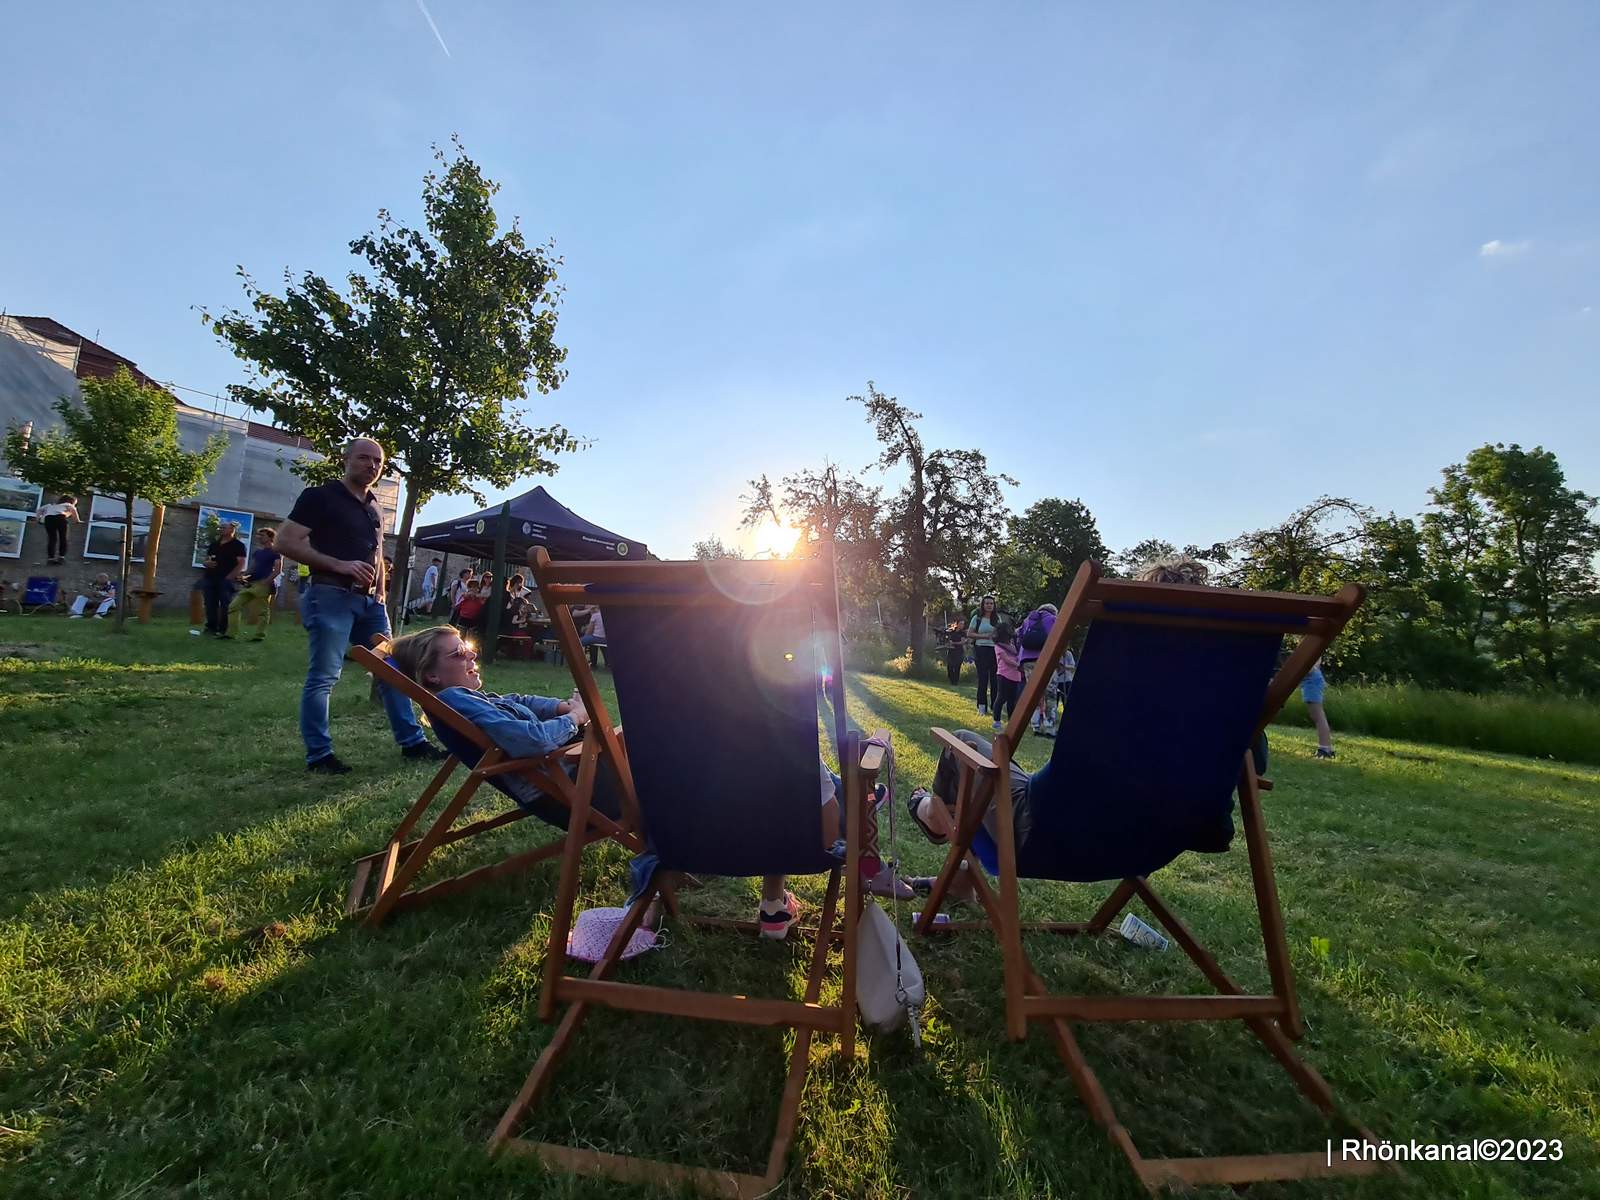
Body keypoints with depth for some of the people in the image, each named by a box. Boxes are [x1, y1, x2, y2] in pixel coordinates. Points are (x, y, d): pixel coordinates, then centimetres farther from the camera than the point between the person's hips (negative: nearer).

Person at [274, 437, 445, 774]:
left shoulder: (375, 509, 19)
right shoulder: (320, 496, -2)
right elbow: (286, 541, -10)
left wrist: (381, 597, 15)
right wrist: (340, 565, -18)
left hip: (369, 601, 7)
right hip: (331, 596, -7)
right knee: (323, 676, -4)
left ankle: (412, 741, 13)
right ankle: (319, 754, 6)